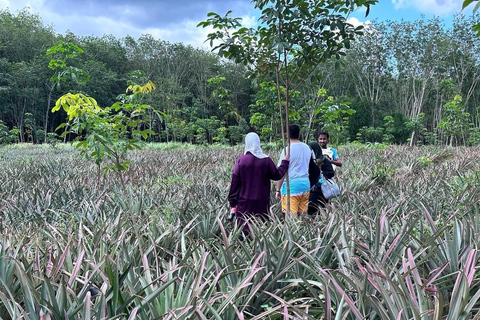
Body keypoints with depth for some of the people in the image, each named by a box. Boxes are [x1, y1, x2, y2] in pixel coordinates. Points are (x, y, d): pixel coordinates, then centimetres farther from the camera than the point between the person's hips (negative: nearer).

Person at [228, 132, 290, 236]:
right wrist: (284, 162, 24)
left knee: (244, 228, 6)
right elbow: (277, 175, 8)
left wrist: (232, 203, 3)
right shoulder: (266, 160, -5)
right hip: (262, 202, 1)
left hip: (245, 201, -1)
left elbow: (234, 183, -4)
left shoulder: (240, 161, -7)